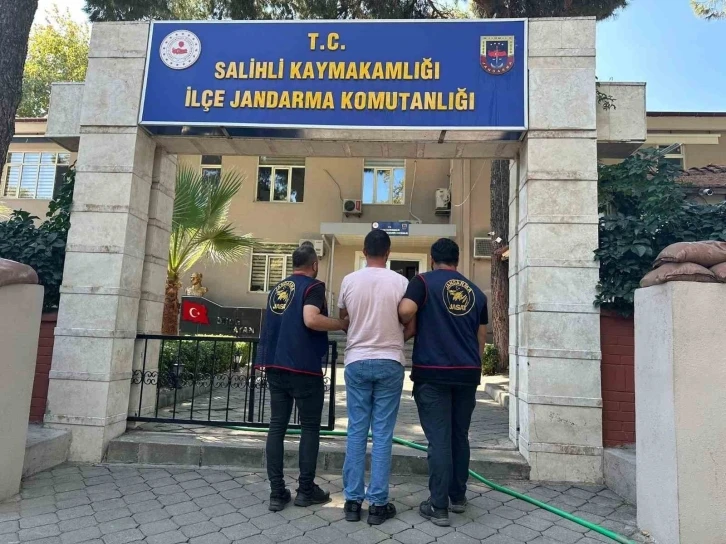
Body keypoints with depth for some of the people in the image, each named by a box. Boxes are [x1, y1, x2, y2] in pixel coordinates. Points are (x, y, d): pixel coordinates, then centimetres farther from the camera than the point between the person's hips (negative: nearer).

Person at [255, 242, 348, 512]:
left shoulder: (277, 289, 16)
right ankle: (306, 490, 13)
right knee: (310, 427, 6)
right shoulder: (313, 286, -7)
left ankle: (277, 492, 10)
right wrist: (343, 324, -12)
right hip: (303, 367, -6)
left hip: (275, 365, 7)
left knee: (277, 426, 7)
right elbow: (310, 319, -23)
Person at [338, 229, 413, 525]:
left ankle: (353, 500, 16)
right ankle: (378, 503, 11)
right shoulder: (400, 282, -6)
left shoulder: (349, 281, -1)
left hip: (356, 362, 2)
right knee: (382, 434, 5)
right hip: (389, 362, -1)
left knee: (356, 431, 9)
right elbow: (410, 327, -1)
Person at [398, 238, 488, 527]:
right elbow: (481, 337, 15)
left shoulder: (423, 281, -3)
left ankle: (439, 506, 7)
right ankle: (458, 496, 29)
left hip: (433, 372, -4)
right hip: (467, 373, 5)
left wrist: (406, 325, 2)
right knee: (460, 436, 16)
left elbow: (405, 311, -20)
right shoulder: (476, 291, 12)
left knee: (439, 439, 1)